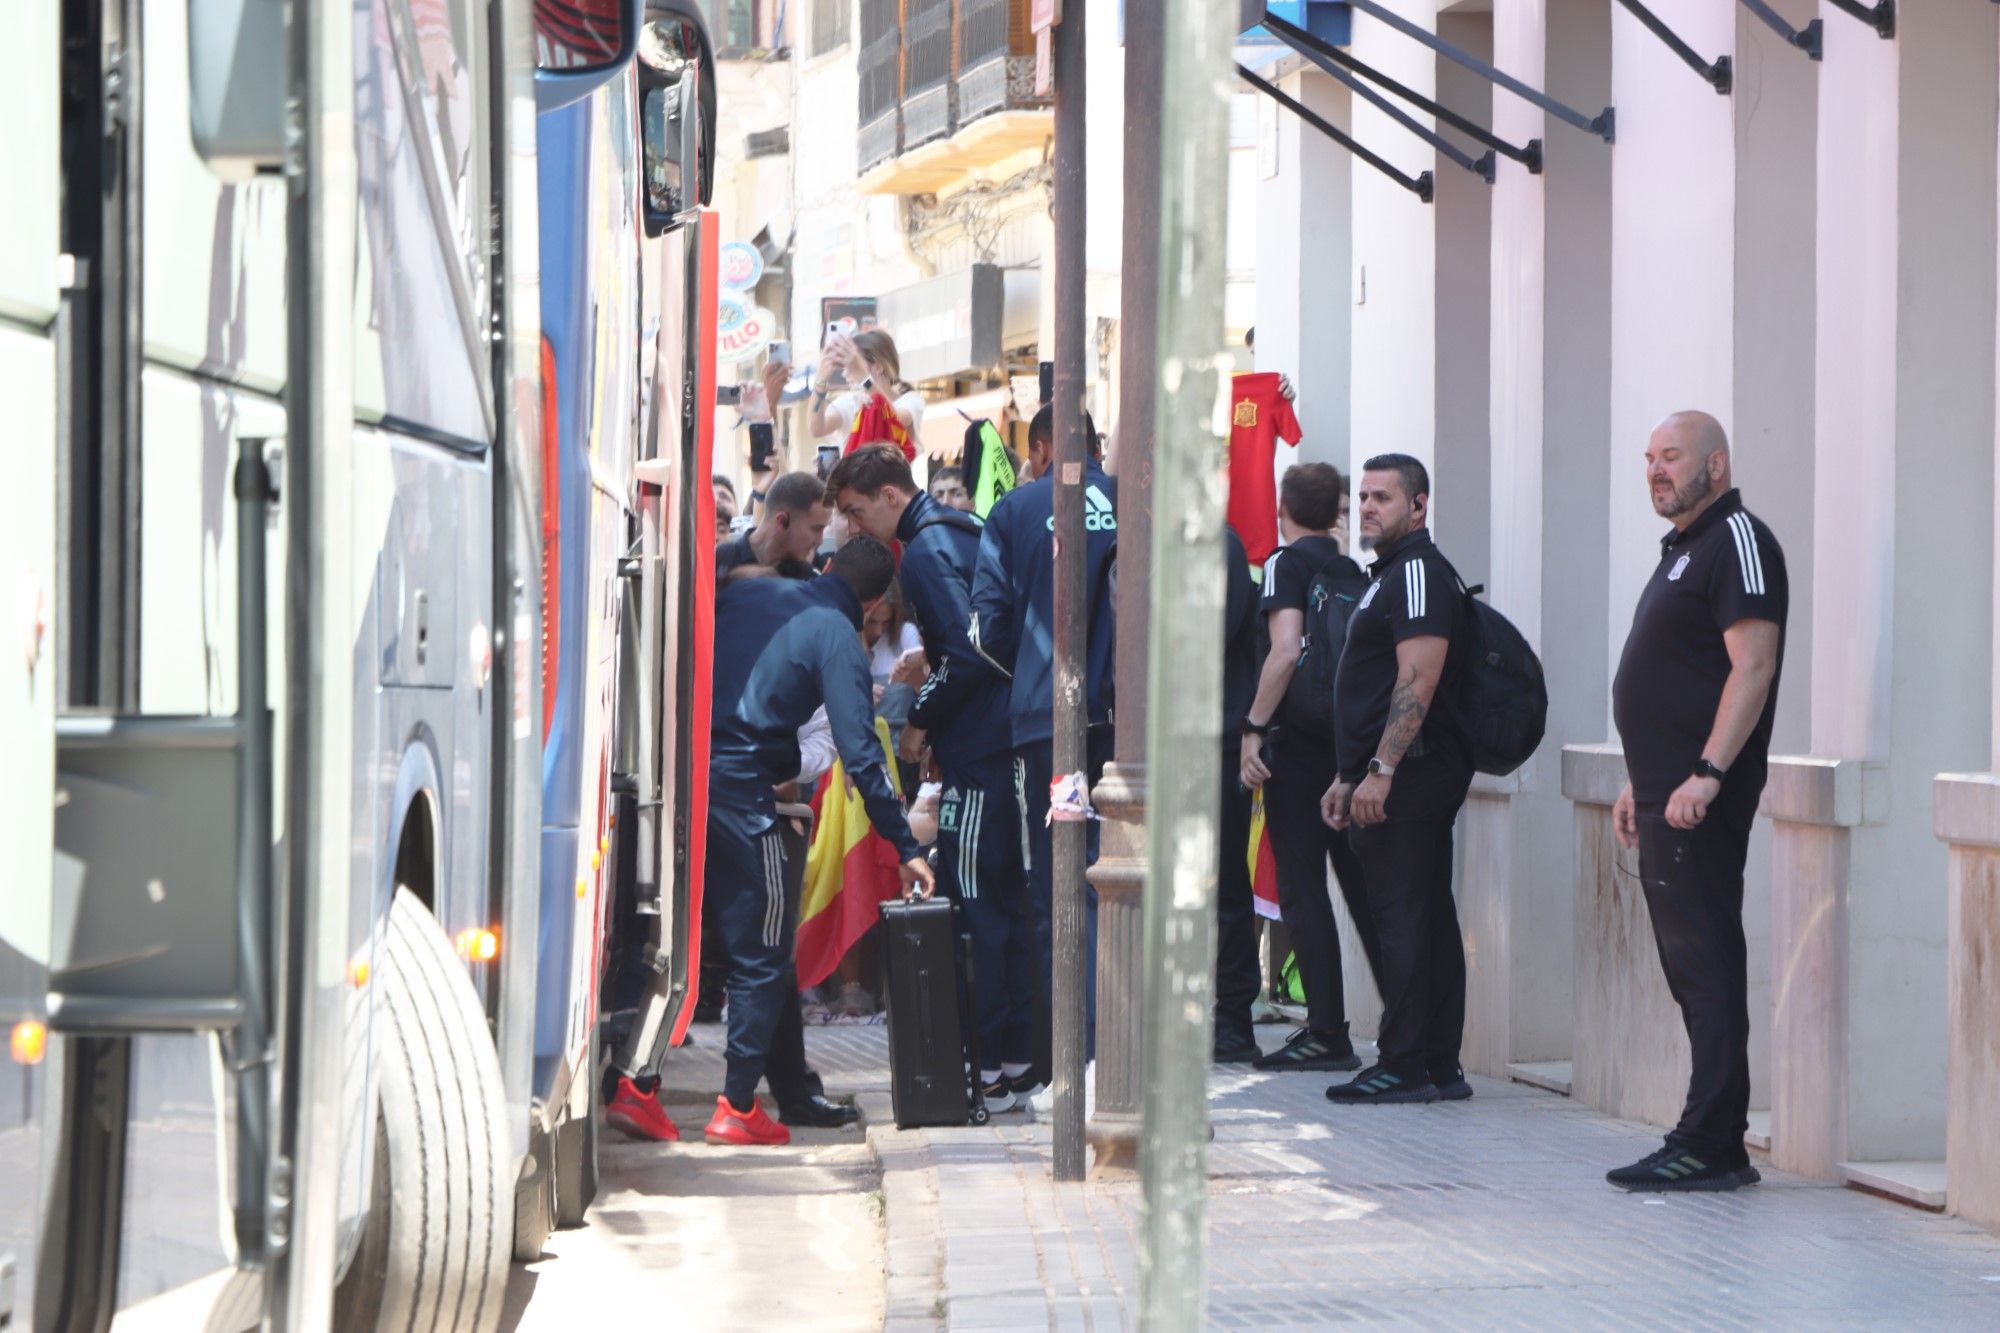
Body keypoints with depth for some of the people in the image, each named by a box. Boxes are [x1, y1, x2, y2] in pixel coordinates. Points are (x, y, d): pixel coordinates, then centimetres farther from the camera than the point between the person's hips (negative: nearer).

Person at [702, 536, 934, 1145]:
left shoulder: (751, 591, 16)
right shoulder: (837, 637, -1)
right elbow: (860, 752, -7)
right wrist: (905, 847, -2)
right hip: (738, 786, -6)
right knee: (762, 954, 4)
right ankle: (737, 1107, 2)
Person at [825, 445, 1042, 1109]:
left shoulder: (926, 551, -13)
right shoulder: (965, 528, 16)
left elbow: (968, 654, -21)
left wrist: (920, 723, -9)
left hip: (979, 755, -10)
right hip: (1009, 741, 10)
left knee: (972, 904, -6)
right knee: (1003, 902, 13)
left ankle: (989, 1069, -5)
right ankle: (1020, 1060, 16)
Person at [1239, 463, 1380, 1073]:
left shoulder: (1287, 563, -6)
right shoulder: (1353, 571, 13)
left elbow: (1286, 651, -18)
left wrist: (1253, 727, -15)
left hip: (1299, 742, -6)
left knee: (1302, 889, -3)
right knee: (1362, 885, 11)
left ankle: (1327, 1032, -6)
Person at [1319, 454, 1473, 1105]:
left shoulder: (1419, 572, -11)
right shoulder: (1389, 575, 22)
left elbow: (1418, 682, -21)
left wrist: (1380, 771, -25)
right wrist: (1349, 777, 25)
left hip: (1408, 778, -11)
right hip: (1390, 780, 11)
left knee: (1402, 919, -9)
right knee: (1428, 919, 10)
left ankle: (1404, 1067, -8)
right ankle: (1440, 1066, 12)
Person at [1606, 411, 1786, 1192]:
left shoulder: (1737, 541, -10)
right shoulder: (1682, 549, 21)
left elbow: (1753, 666, -20)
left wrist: (1707, 773, -26)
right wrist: (1641, 782, 24)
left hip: (1700, 800, -11)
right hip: (1666, 797, 11)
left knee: (1705, 965, -11)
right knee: (1689, 964, 10)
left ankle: (1710, 1147, -11)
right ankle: (1714, 1146, 14)